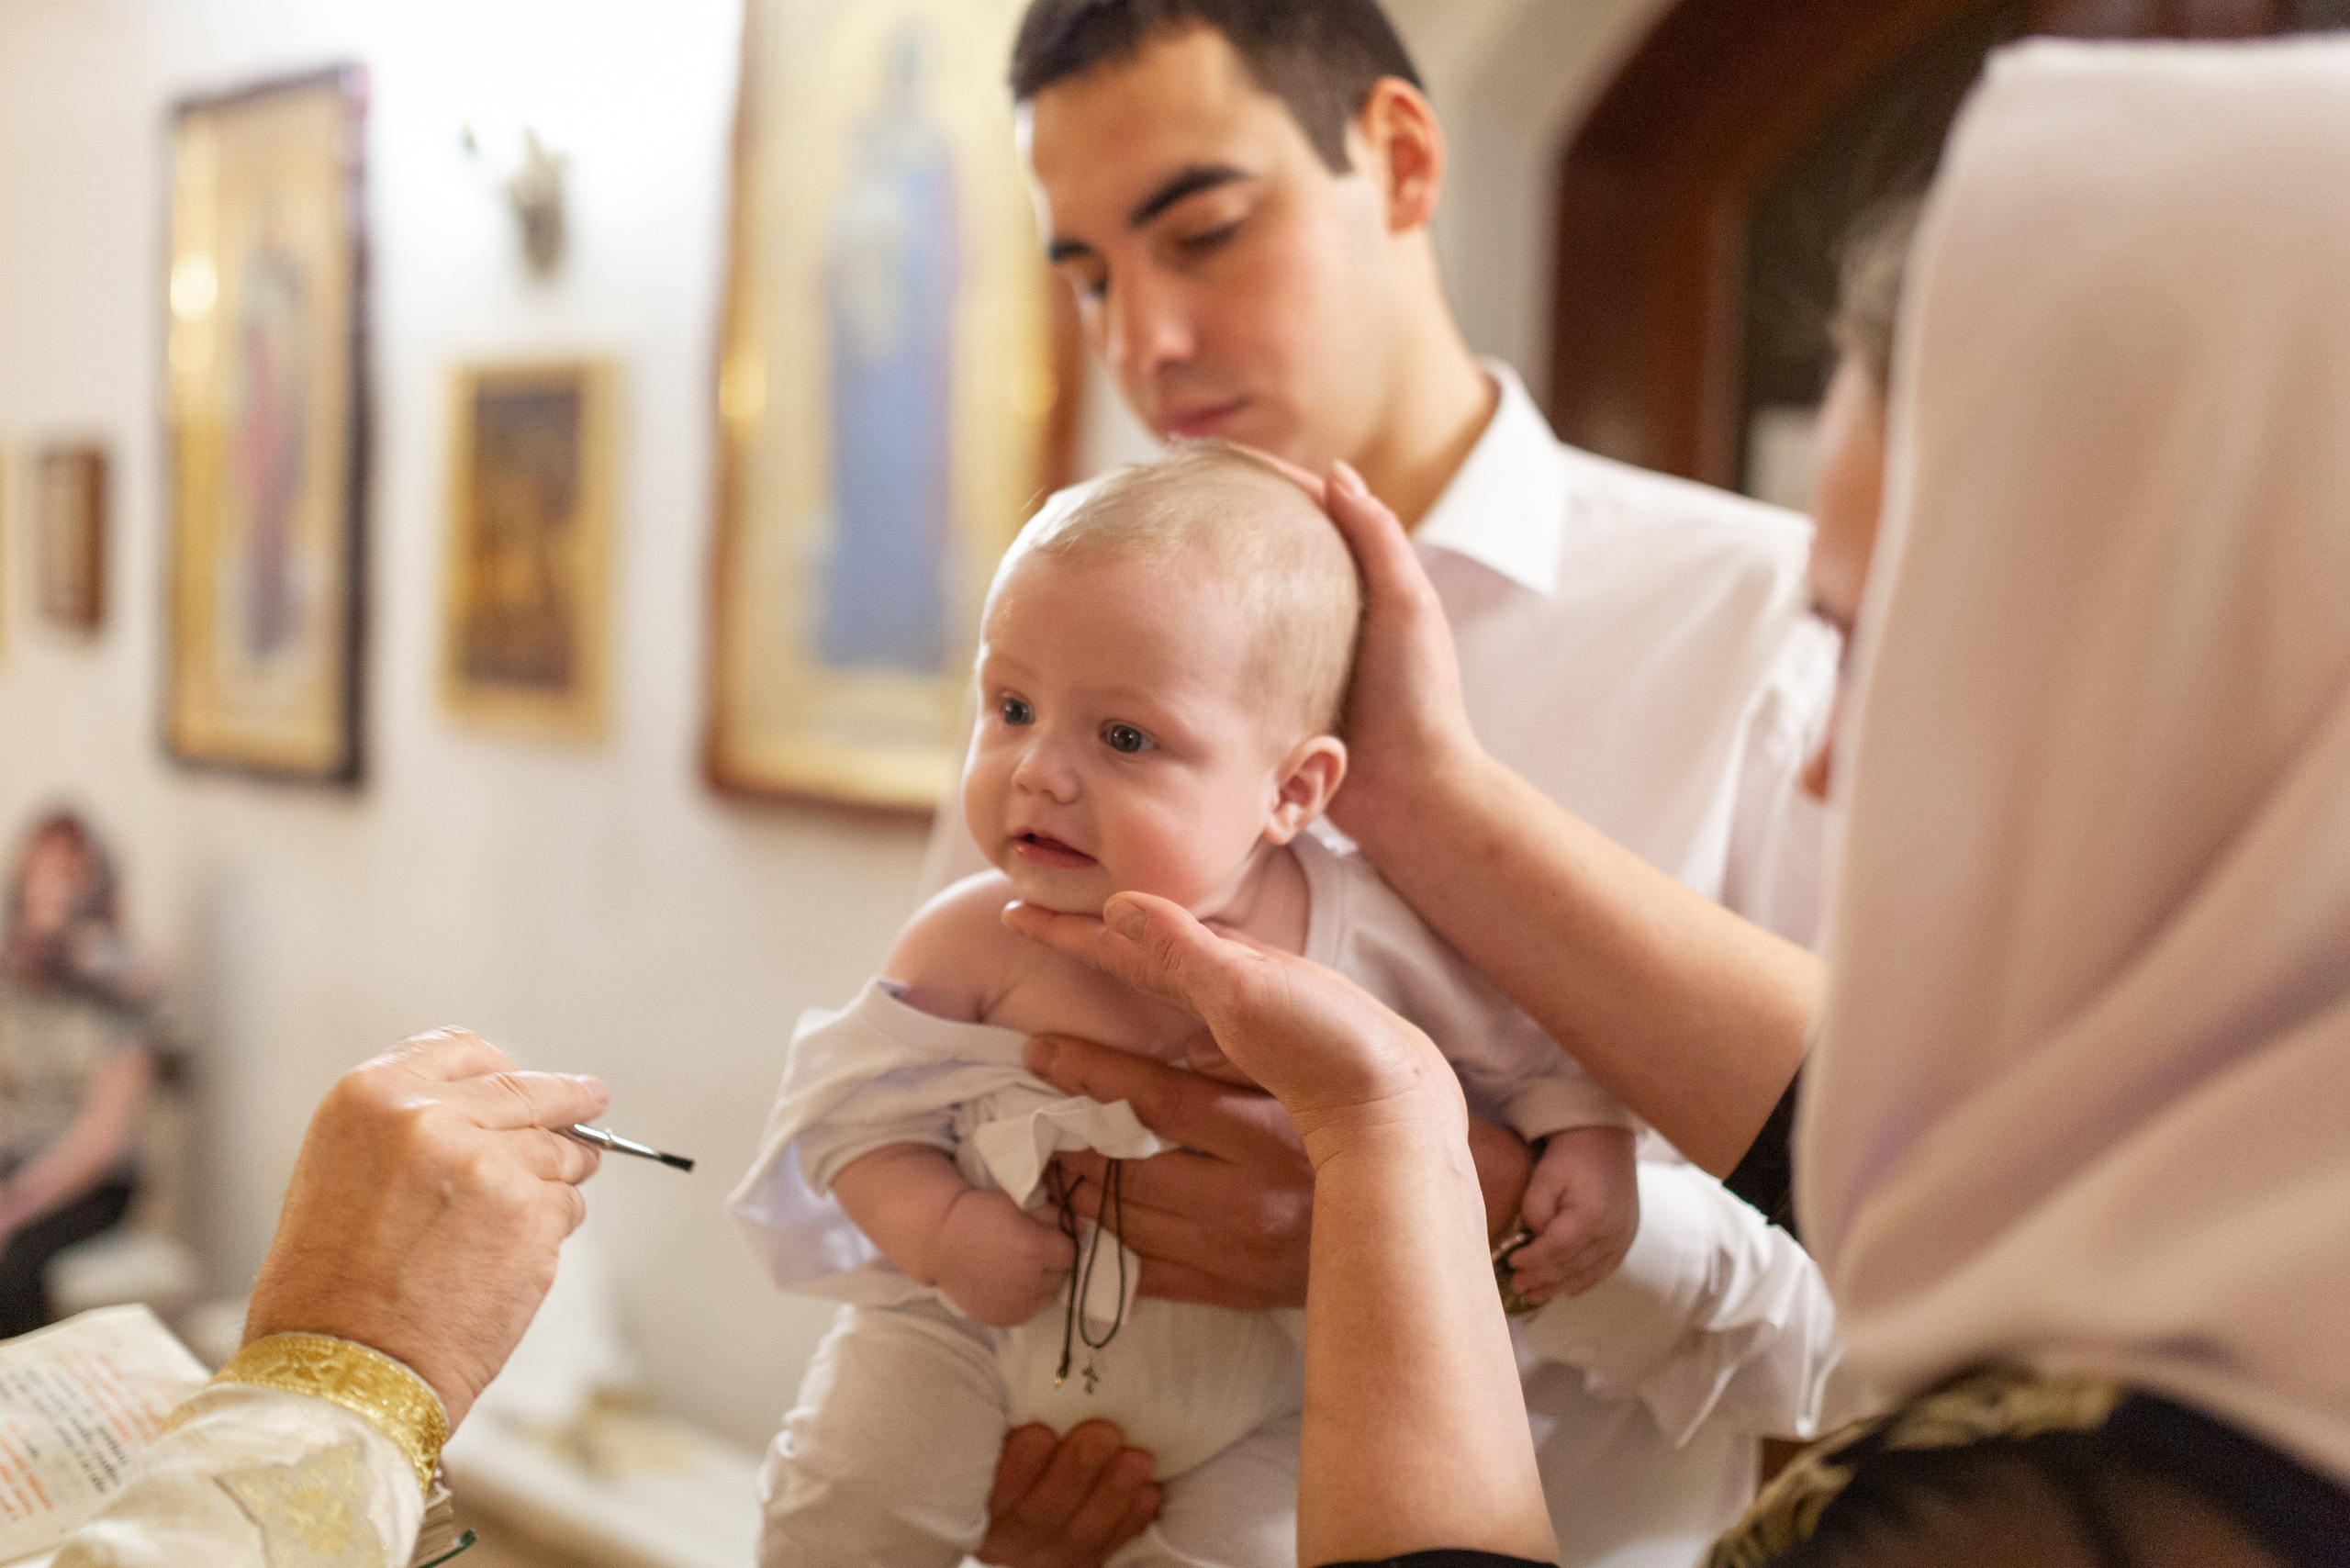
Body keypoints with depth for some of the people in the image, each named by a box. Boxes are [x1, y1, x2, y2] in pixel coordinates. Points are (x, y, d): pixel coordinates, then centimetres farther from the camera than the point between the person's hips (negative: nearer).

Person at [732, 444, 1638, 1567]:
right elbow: (861, 1111, -8)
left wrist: (1591, 1148, -16)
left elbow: (1532, 1036, -2)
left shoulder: (1374, 937, -19)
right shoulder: (973, 946, -17)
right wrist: (940, 1231, -23)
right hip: (975, 1345, 0)